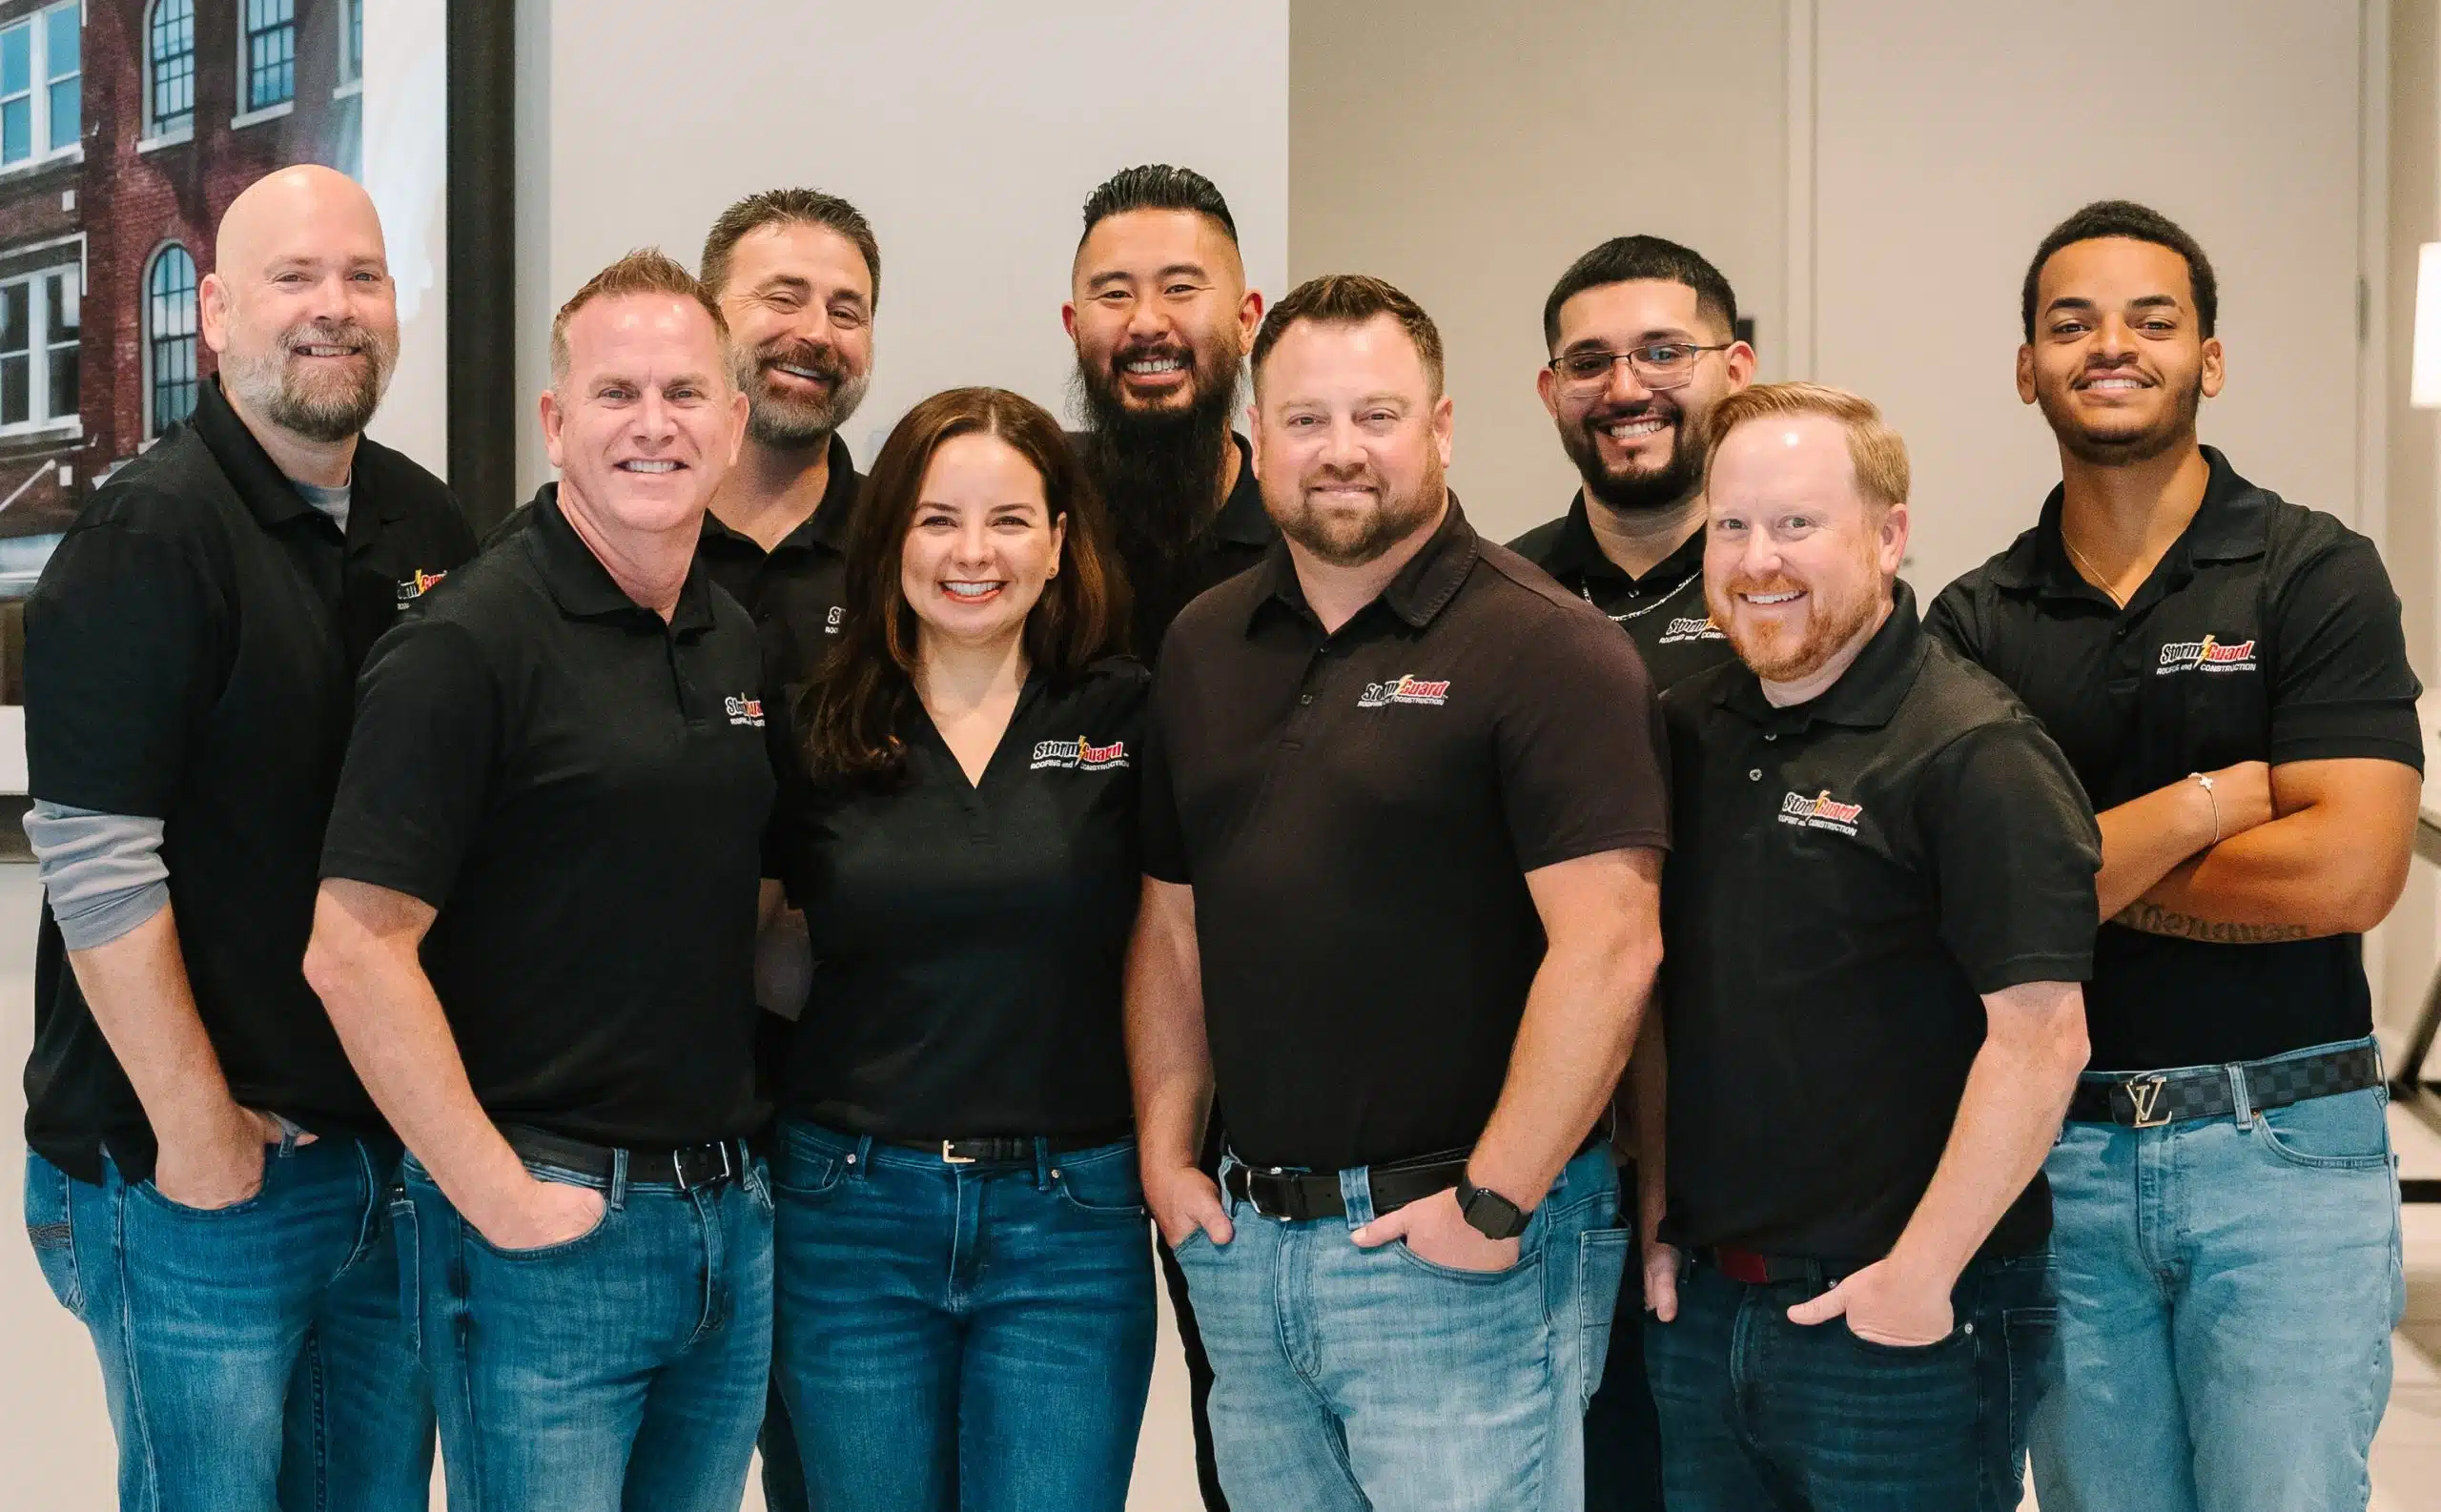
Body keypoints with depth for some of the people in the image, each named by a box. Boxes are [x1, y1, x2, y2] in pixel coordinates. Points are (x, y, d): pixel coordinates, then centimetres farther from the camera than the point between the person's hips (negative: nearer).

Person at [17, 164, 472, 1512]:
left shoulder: (430, 529, 9)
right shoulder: (149, 539, -11)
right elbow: (94, 862, -17)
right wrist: (199, 1134, -16)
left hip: (400, 1151, 6)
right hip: (196, 1175, -6)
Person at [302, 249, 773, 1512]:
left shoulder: (738, 643, 9)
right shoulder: (471, 641, -12)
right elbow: (353, 952, -16)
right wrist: (498, 1198, -15)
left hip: (726, 1216, 7)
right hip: (546, 1227, -6)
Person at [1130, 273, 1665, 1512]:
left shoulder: (1542, 649, -11)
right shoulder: (1204, 648, 9)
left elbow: (1609, 946, -18)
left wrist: (1496, 1203, -18)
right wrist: (1166, 1154, 7)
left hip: (1460, 1250, -6)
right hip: (1244, 1237, 6)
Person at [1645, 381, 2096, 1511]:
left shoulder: (1972, 753, -14)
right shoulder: (1685, 730, 7)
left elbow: (2041, 1036, -19)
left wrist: (1920, 1274, -18)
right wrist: (1652, 1222, 10)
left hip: (1900, 1328, -6)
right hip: (1696, 1305, 6)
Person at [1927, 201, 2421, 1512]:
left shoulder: (2316, 576, -3)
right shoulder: (1976, 620, 4)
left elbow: (2345, 872, -15)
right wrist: (2205, 803, -13)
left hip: (2281, 1148, -3)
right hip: (2058, 1148, 3)